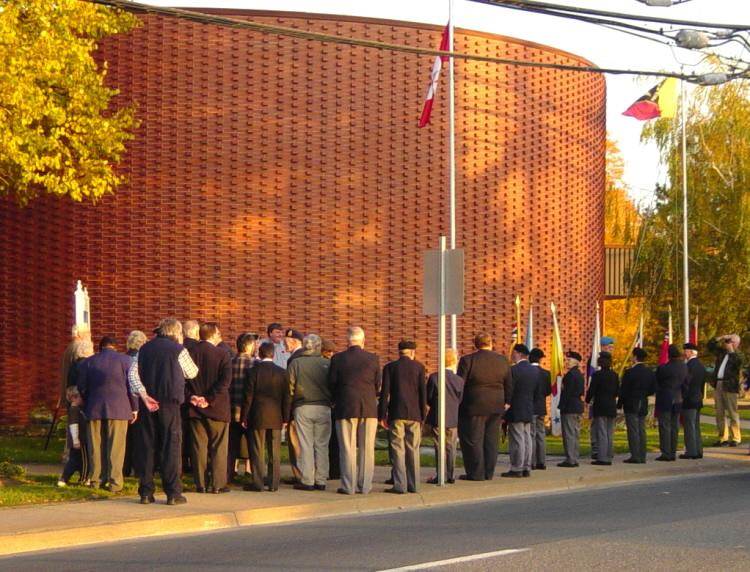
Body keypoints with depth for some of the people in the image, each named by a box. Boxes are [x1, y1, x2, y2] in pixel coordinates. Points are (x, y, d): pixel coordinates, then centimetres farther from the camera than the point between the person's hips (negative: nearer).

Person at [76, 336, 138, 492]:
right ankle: (114, 482, -6)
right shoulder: (124, 360, 0)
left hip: (94, 409, 3)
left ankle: (96, 479, 11)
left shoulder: (87, 363, 8)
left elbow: (82, 388, 11)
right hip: (118, 409, -3)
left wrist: (86, 406, 24)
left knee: (97, 446, 9)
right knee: (116, 447, -2)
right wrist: (134, 408, 5)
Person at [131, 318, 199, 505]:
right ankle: (173, 493, -1)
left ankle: (145, 492, 8)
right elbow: (192, 373, 10)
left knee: (145, 446, 8)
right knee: (171, 446, 1)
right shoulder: (178, 350, -3)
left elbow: (132, 374, -1)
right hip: (169, 403, -4)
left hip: (147, 404, 4)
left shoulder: (144, 349, 9)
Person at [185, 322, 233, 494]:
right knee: (218, 447, 5)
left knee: (199, 447, 8)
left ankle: (200, 484, 8)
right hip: (217, 408, -3)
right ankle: (218, 484, 5)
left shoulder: (190, 353, 1)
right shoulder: (222, 354, -8)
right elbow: (225, 381, -16)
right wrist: (210, 400, -13)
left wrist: (190, 396, -5)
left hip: (195, 409, 3)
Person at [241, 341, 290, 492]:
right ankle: (273, 483, 7)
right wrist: (285, 418, 9)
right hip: (276, 418, 2)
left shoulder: (254, 371, -7)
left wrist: (244, 417, 0)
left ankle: (257, 483, 2)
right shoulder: (281, 372, 1)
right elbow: (286, 397, 3)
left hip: (258, 417, -2)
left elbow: (248, 396, -6)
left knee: (257, 452, 3)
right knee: (275, 452, 7)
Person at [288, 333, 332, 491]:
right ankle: (321, 480, 9)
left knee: (305, 445, 3)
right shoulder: (327, 364, -1)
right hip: (323, 407, 1)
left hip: (302, 408, -1)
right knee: (322, 445, 7)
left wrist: (288, 410, 8)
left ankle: (307, 481, 1)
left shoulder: (295, 363, -3)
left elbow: (289, 388, -1)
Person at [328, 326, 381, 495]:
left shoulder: (337, 359, -4)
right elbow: (377, 385, 5)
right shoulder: (373, 359, -1)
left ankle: (348, 486, 0)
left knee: (347, 449, 2)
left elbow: (332, 384, 1)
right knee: (366, 449, 6)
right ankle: (365, 486, 5)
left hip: (345, 409, -1)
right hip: (369, 408, 1)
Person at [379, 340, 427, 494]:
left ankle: (400, 485, -7)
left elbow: (385, 392, -2)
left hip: (396, 413, -1)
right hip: (414, 414, 2)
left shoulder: (390, 367, 2)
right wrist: (423, 415, 9)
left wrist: (382, 415, 1)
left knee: (398, 449, -2)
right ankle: (413, 485, 7)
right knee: (413, 449, 7)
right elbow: (423, 392, 3)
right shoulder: (419, 367, 5)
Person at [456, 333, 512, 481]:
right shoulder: (502, 360, 4)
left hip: (474, 407, -4)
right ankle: (489, 473, 11)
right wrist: (506, 402, 20)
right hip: (496, 407, 4)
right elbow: (508, 385, 9)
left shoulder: (467, 360, -10)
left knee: (473, 441, 2)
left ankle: (476, 473, 2)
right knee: (491, 441, 10)